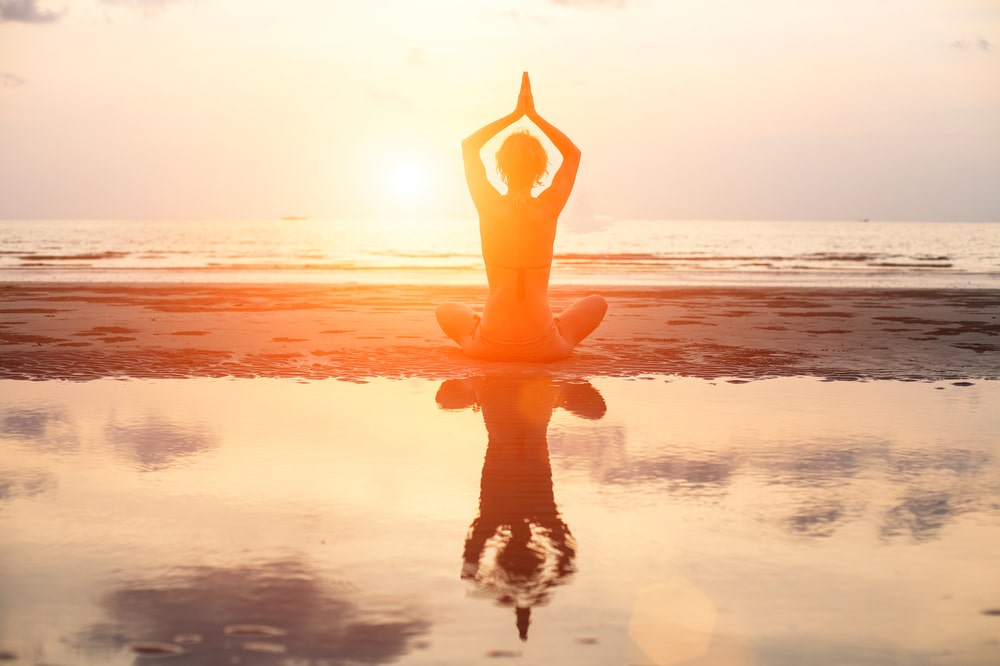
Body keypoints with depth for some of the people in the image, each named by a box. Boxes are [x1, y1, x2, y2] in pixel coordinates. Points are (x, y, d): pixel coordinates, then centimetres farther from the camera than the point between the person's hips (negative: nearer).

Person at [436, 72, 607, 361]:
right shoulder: (549, 208, -8)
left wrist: (515, 114, 7)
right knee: (597, 303, 28)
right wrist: (533, 115, 7)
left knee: (447, 311, 32)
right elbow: (573, 153, 11)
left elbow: (469, 145, 10)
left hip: (489, 346, 0)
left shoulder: (489, 207, -8)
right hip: (543, 348, 0)